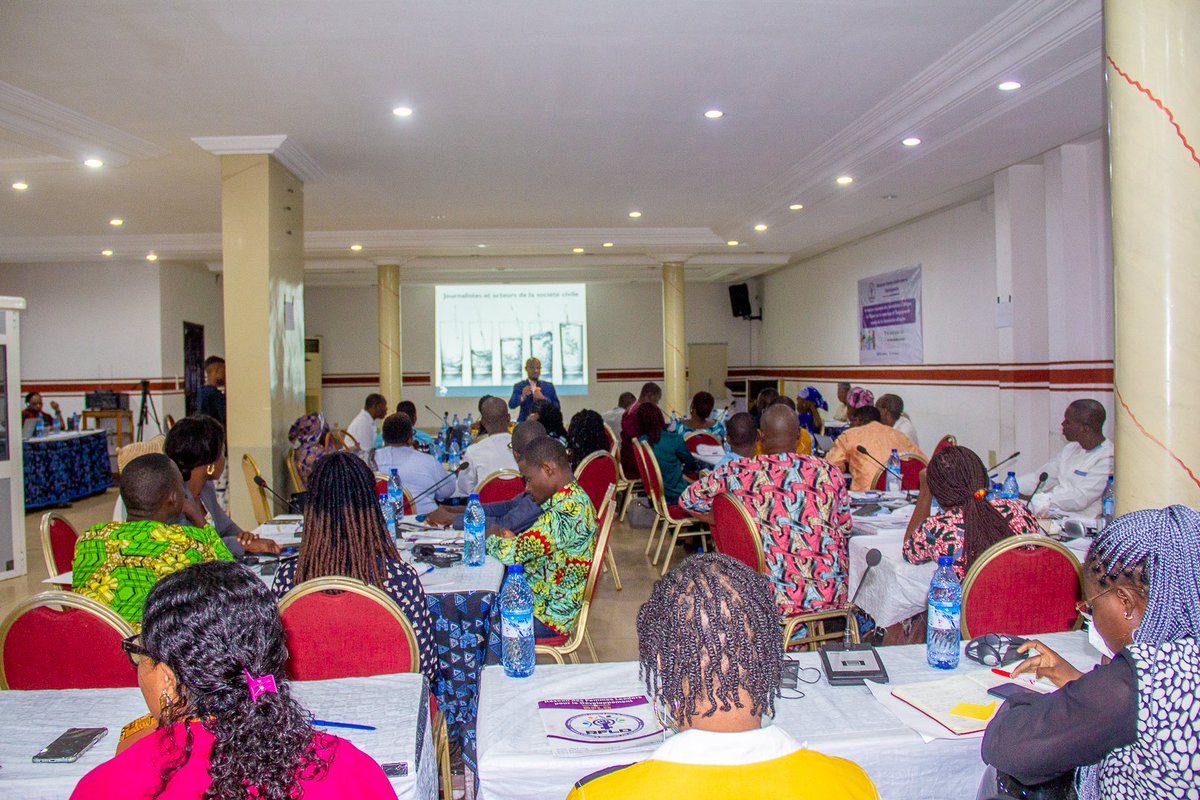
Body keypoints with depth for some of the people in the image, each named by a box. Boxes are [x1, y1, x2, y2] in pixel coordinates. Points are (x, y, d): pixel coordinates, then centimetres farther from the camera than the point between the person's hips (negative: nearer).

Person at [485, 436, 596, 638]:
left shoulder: (564, 512, -27)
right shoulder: (575, 498, 5)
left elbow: (511, 553, -27)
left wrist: (492, 538, -7)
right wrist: (513, 538, -3)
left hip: (546, 616, -10)